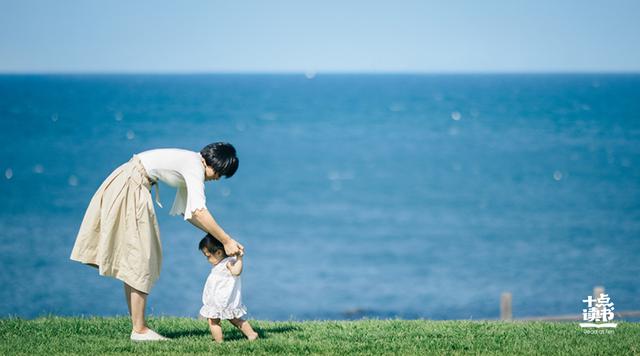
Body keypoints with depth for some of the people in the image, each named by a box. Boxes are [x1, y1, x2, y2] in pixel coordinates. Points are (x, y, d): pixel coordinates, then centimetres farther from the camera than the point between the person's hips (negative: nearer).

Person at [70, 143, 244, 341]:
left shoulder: (189, 167, 14)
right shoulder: (195, 167, -15)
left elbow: (186, 211, 17)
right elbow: (199, 212, -24)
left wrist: (216, 235, 9)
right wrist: (226, 241, -18)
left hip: (127, 186, 10)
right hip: (129, 187, -10)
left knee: (132, 261, 10)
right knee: (140, 259, -7)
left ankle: (137, 327, 14)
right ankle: (139, 330, -4)